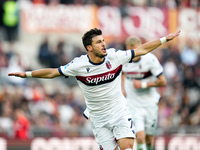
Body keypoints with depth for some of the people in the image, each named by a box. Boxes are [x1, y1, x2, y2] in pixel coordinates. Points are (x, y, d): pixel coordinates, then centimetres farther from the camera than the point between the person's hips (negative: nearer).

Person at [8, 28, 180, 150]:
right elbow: (52, 72, 0)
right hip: (99, 119, -1)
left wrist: (165, 39, 5)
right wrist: (27, 74, -4)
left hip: (120, 112, 1)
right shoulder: (79, 65, -11)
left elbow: (141, 50, 5)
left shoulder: (115, 56, -6)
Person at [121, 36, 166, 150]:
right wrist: (122, 88, 5)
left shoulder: (150, 59, -16)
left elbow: (162, 82, -14)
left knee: (149, 140, 10)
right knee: (140, 138, -17)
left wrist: (143, 85, -19)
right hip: (134, 104, 0)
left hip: (150, 103, 0)